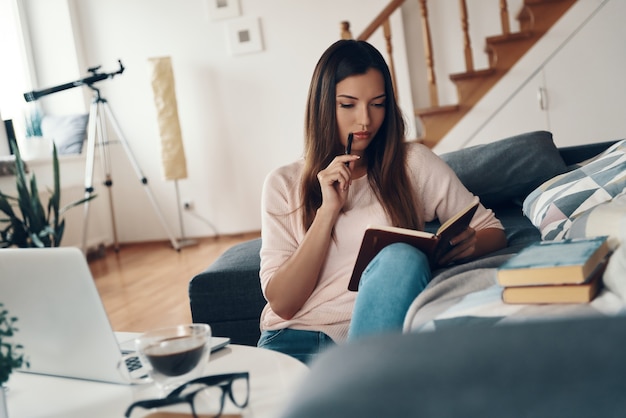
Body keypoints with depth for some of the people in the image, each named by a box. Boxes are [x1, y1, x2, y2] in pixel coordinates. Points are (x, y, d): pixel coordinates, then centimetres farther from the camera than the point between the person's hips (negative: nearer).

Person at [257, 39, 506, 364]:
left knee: (401, 258, -32)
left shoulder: (413, 164, 9)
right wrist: (329, 209, -8)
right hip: (293, 339, -1)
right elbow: (281, 303, 1)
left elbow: (492, 231, 11)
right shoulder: (283, 185, 9)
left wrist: (469, 243, -14)